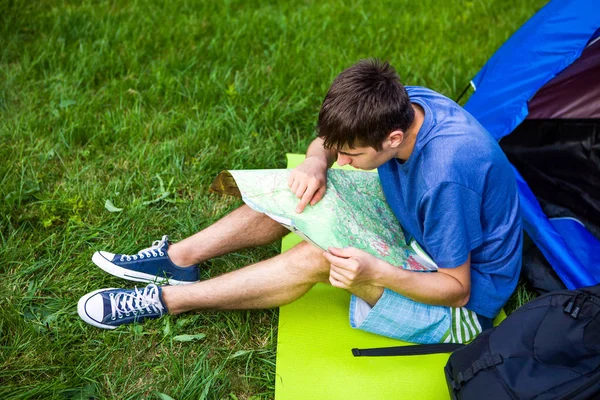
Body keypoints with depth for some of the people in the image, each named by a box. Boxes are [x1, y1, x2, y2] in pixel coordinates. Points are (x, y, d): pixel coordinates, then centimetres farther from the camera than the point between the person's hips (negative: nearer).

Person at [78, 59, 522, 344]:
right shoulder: (401, 105, -17)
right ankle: (180, 257, -1)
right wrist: (316, 163, -25)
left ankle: (166, 299, -14)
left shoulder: (447, 175, -39)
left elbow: (457, 288, -27)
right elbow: (327, 143, -2)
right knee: (305, 190, -9)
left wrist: (376, 272, -41)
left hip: (464, 307, -7)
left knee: (320, 257, -28)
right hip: (419, 237, 7)